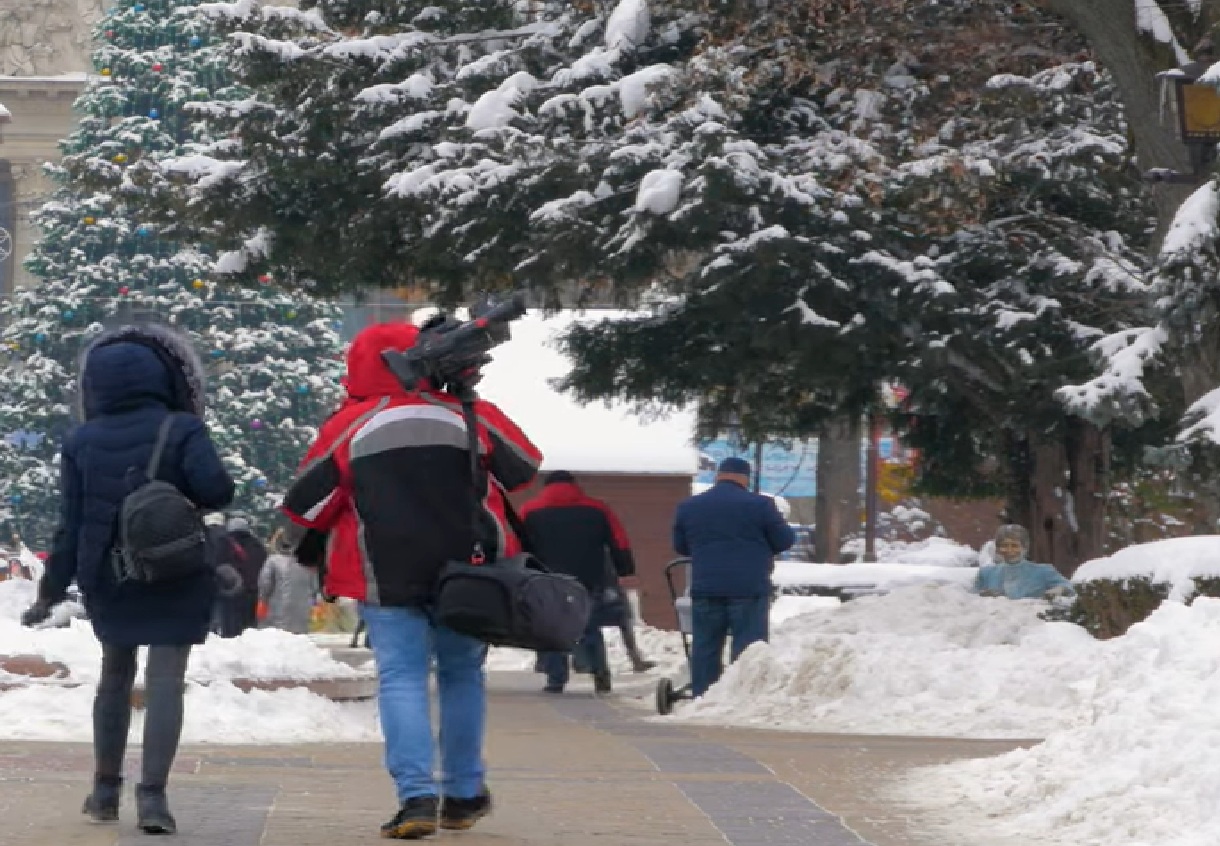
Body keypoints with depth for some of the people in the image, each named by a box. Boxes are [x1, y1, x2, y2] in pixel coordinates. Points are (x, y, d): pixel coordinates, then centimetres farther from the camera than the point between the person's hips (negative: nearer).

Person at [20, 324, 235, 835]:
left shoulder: (81, 442, -1)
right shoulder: (181, 430, -9)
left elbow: (71, 526, -2)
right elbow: (217, 488, -23)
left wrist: (51, 592, 4)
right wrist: (187, 498, 0)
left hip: (109, 579, 3)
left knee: (115, 676, 20)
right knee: (166, 681, -2)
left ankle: (106, 789, 23)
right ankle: (153, 794, -13)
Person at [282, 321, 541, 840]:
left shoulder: (349, 425, -4)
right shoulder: (469, 415, 0)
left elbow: (307, 505, -1)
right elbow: (525, 469, 14)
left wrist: (311, 550, 22)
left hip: (385, 575, -2)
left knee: (401, 678, -1)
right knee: (461, 674, 17)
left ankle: (417, 797, -16)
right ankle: (463, 795, 21)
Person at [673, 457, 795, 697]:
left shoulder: (688, 507, 9)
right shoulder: (759, 505, -3)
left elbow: (680, 546, 18)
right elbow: (785, 540, 3)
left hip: (706, 589, 3)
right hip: (749, 589, -3)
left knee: (705, 649, 8)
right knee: (748, 649, -1)